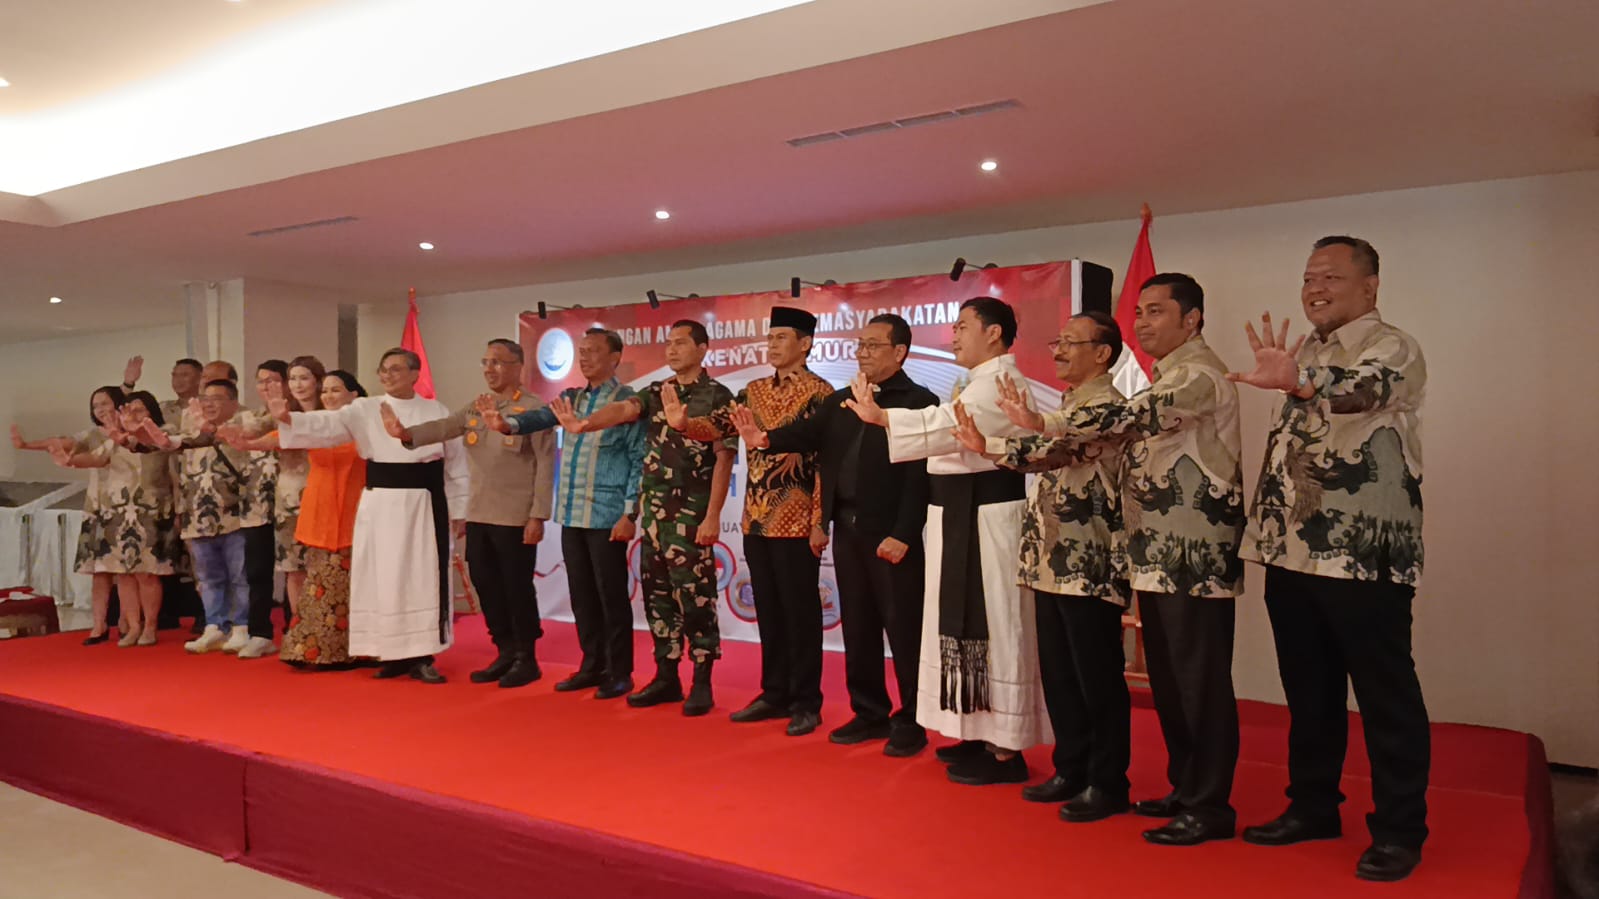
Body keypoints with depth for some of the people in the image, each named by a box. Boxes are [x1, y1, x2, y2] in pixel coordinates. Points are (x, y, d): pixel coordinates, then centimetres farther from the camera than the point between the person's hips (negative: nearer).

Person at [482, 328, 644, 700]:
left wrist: (629, 513, -13)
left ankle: (619, 673, 11)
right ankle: (592, 665, 24)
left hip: (607, 516, -6)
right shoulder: (571, 397, 13)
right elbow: (542, 416, -4)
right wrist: (509, 423, -25)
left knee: (611, 595, 0)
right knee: (581, 595, 12)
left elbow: (639, 460, -8)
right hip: (571, 515, 6)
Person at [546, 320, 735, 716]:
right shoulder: (655, 392, 11)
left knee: (695, 597, -3)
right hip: (654, 511, 6)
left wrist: (713, 516, -16)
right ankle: (666, 677, 21)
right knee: (657, 595, 10)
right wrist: (585, 423, -30)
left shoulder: (717, 396, -6)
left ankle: (702, 683, 8)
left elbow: (724, 458, -10)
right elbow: (622, 409, -8)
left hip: (691, 513, -6)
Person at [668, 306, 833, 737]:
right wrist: (683, 422, -20)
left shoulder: (819, 393, -8)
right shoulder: (754, 390, 12)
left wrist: (820, 522, -15)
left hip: (797, 524, -6)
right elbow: (717, 425, 1)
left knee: (800, 614, 2)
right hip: (756, 521, 6)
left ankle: (806, 702, 13)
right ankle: (774, 693, 25)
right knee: (768, 612, 13)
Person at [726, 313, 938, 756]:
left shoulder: (919, 402, -7)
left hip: (891, 535, -6)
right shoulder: (840, 401, 13)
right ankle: (870, 712, 26)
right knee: (857, 627, 13)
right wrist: (766, 439, -20)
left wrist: (903, 535, -19)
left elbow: (920, 475, -13)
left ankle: (911, 722, 16)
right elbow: (807, 434, 0)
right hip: (847, 529, 7)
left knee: (904, 630, 3)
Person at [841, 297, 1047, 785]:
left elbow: (949, 424, -27)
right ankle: (983, 733, 26)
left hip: (986, 520, -10)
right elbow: (950, 433, 15)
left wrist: (880, 416, -29)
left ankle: (1005, 750, 3)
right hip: (962, 517, 10)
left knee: (994, 626, -5)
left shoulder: (1000, 381, -14)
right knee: (969, 623, 15)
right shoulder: (975, 382, 17)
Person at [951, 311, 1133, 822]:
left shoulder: (1107, 406, -12)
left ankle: (1108, 784, 12)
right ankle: (1071, 771, 26)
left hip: (1090, 566, -9)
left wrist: (988, 449, -38)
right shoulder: (1069, 404, 18)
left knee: (1098, 679, 0)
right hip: (1054, 564, 9)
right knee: (1058, 675, 14)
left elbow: (1057, 451, -28)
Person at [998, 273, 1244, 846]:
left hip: (1196, 555, -10)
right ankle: (1185, 788, 26)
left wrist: (1044, 423, -31)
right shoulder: (1167, 380, 20)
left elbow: (1133, 417, -28)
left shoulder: (1199, 372, -12)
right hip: (1159, 553, 10)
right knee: (1167, 678, 14)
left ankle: (1211, 806, 7)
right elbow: (1133, 434, 22)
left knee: (1200, 680, -3)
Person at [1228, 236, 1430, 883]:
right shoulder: (1304, 356, 16)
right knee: (1308, 692, 15)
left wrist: (1294, 382, -53)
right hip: (1294, 554, 8)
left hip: (1364, 555, -7)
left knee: (1385, 698, 3)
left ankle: (1398, 830, 15)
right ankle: (1312, 806, 28)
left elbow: (1364, 389, -33)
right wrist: (1267, 531, 18)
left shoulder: (1393, 349, -8)